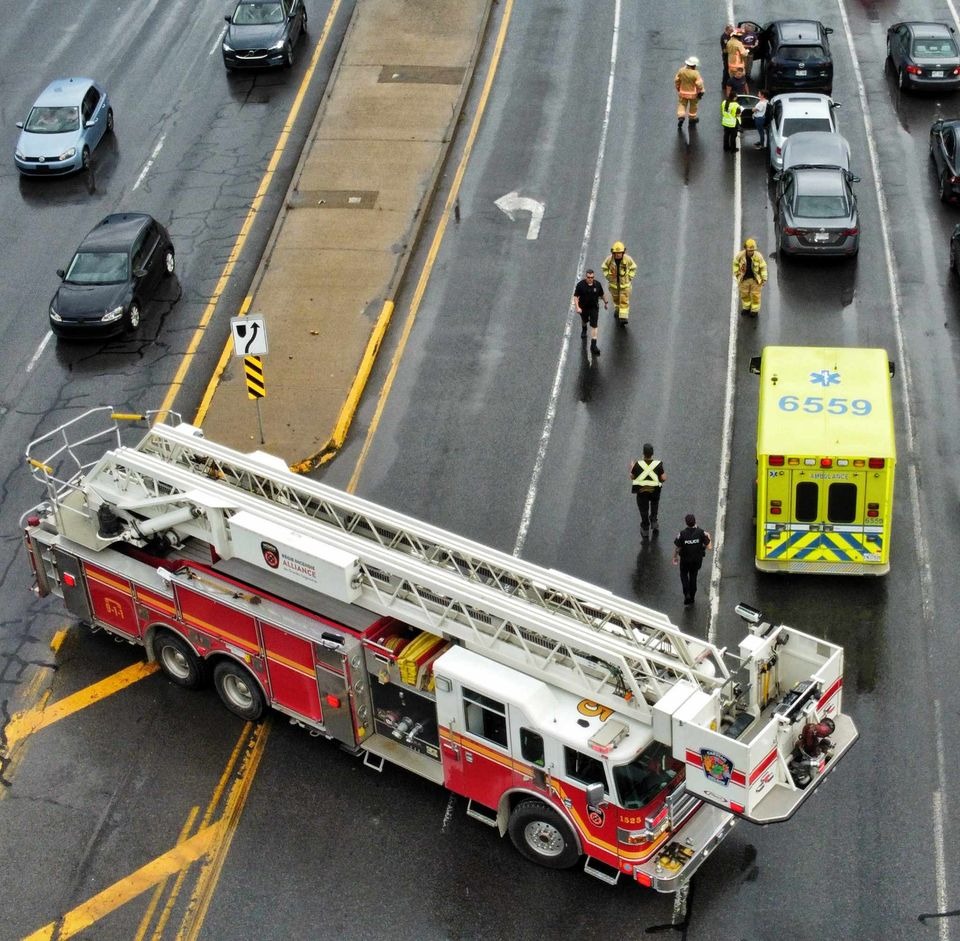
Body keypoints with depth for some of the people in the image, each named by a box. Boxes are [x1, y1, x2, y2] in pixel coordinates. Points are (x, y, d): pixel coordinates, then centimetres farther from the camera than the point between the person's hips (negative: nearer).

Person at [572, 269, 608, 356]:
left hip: (594, 308, 0)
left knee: (594, 326, -6)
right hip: (583, 308, 0)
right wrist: (577, 307, -27)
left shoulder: (597, 284, -11)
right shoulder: (580, 285, -19)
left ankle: (593, 345, -4)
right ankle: (584, 330, 63)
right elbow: (575, 296, -16)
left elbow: (602, 295, 5)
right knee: (584, 321, 27)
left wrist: (606, 303, 17)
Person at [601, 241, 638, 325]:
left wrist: (630, 277, -7)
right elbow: (605, 268, 1)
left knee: (624, 300, -4)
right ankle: (617, 309, 51)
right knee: (615, 298, 23)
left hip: (625, 283, -2)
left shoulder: (627, 259, -21)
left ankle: (623, 317, -5)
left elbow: (633, 268, -2)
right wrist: (608, 276, -6)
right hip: (613, 283, 2)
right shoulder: (609, 259, -20)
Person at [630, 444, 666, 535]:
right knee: (655, 503, 35)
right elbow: (663, 478, -16)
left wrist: (631, 468, 12)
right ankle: (653, 520, 28)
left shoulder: (638, 464, -21)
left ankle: (645, 528, 37)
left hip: (641, 491, 0)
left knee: (643, 509, 22)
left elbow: (632, 477, -7)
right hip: (654, 490, 0)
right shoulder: (658, 464, -20)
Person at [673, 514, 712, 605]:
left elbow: (676, 548, -16)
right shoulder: (701, 532, -25)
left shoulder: (682, 534, -27)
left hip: (685, 559, -1)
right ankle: (692, 597, 36)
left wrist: (675, 557, 4)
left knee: (684, 574, 26)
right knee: (693, 575, 25)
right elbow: (708, 546, -17)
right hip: (697, 559, 1)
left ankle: (687, 594, 9)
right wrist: (708, 537, 4)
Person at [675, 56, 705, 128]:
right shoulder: (695, 74, -26)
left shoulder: (681, 71, -13)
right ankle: (692, 118, 34)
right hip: (693, 93, -3)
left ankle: (680, 116, -4)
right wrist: (701, 92, -7)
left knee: (682, 104, 15)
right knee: (693, 105, 19)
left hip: (683, 92, 3)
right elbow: (699, 84, -22)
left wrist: (678, 87, 16)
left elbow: (676, 80, -1)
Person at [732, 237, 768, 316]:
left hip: (755, 279, -2)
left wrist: (764, 279, -9)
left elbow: (763, 267, -11)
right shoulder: (740, 255, -20)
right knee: (744, 294, 21)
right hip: (744, 279, 2)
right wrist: (737, 274, 1)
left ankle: (754, 310, 30)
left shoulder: (758, 256, -25)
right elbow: (735, 263, 1)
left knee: (755, 295, 12)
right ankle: (746, 308, 43)